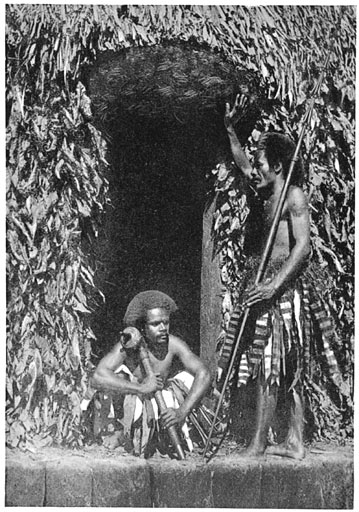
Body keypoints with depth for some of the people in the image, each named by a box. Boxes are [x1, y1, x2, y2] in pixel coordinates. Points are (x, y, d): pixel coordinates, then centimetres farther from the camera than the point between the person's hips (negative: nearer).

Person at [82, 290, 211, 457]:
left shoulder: (173, 344, -21)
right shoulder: (127, 346, -27)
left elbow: (204, 375, -28)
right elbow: (96, 379, -40)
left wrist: (182, 412, -40)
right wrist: (141, 388, -48)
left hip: (161, 403, 3)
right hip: (130, 406, -3)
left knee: (190, 377, -18)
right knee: (119, 372, -30)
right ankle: (120, 430, -9)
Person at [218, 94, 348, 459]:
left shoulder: (294, 197, -11)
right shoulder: (268, 194, 14)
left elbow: (303, 247, -20)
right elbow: (243, 166, 28)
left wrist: (273, 285, -27)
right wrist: (230, 129, 23)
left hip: (285, 284, -9)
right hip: (266, 283, 9)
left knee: (270, 366, -5)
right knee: (286, 371, 9)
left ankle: (259, 444, 2)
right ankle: (294, 443, 14)